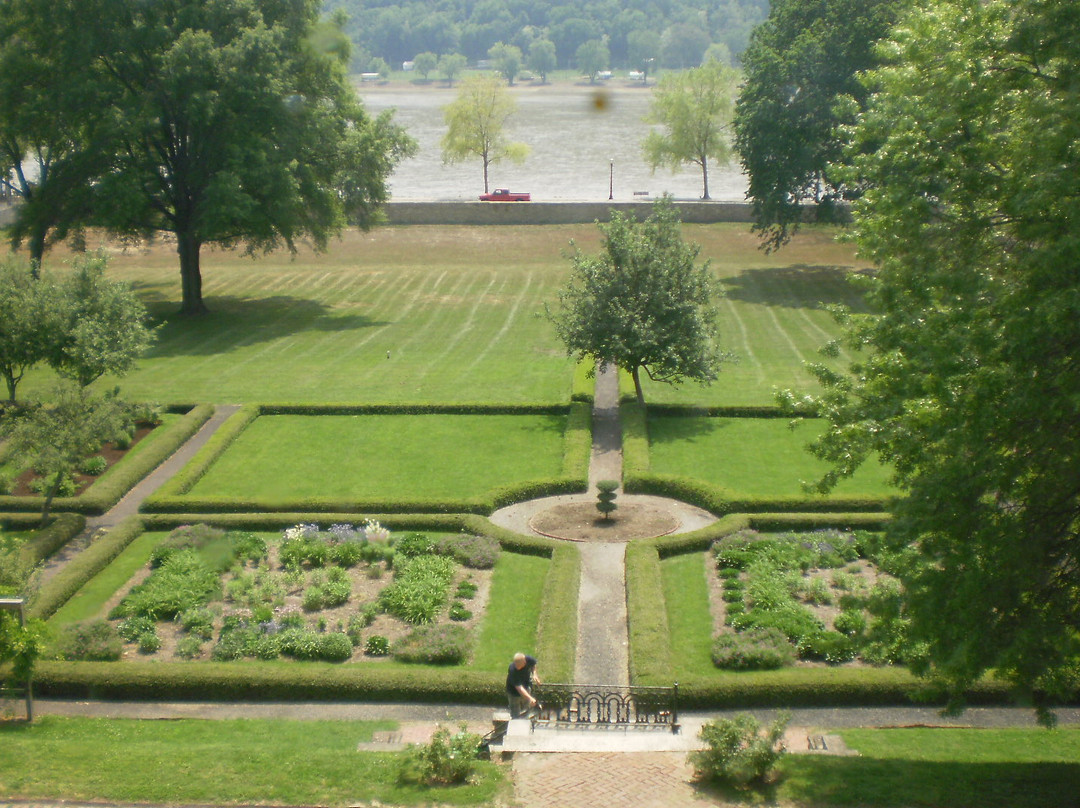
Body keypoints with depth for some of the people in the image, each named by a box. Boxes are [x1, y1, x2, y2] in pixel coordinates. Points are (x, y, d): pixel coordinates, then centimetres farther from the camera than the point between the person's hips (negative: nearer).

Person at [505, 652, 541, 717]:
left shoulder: (528, 659, -28)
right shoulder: (512, 670, -43)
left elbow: (533, 664, 0)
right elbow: (519, 687, -45)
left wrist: (534, 674, -18)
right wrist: (530, 698, -54)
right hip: (514, 692, -5)